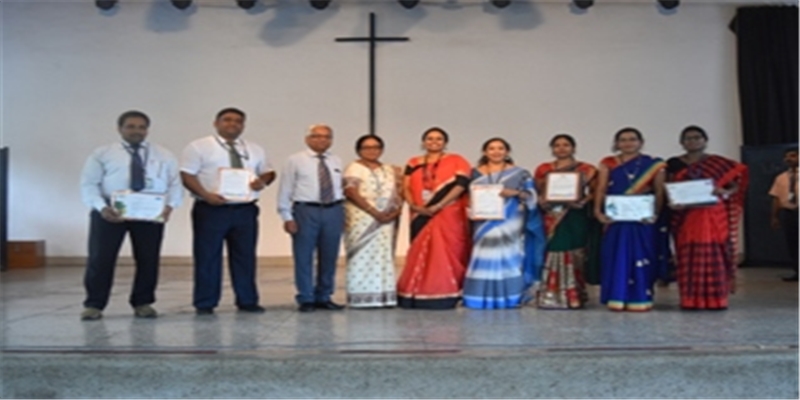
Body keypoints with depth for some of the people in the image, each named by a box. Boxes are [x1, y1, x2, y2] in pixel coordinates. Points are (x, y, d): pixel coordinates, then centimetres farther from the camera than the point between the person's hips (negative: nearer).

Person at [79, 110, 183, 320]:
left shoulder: (164, 155, 11)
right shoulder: (102, 154, 6)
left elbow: (175, 184, 5)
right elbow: (89, 185, 0)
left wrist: (169, 205, -14)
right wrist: (102, 207, -17)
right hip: (110, 212, -1)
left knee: (149, 260, 5)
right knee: (100, 259, -1)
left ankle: (143, 303, 20)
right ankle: (94, 305, 11)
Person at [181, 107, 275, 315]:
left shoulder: (255, 150, 14)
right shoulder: (199, 147, 0)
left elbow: (269, 172, 19)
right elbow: (187, 175, -5)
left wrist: (263, 180, -6)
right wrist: (206, 195, -19)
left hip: (245, 210, 4)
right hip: (210, 209, -3)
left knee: (245, 256, 6)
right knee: (208, 257, 0)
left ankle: (247, 301, 16)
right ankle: (205, 304, 9)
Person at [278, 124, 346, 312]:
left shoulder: (336, 162, 12)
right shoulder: (295, 160, 0)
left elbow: (341, 188, 9)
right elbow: (285, 191, -2)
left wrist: (342, 211, 2)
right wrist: (287, 217, -7)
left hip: (333, 211, 4)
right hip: (306, 210, -4)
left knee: (329, 257, 10)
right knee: (304, 257, 0)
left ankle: (324, 297, 22)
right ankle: (306, 299, 11)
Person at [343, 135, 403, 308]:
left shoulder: (389, 170, 17)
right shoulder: (354, 168, -2)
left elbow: (397, 192, 13)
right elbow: (352, 194, -13)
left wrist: (396, 209, -8)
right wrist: (375, 212, -18)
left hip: (386, 220, 6)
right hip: (362, 219, -5)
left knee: (384, 256, 5)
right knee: (364, 256, -6)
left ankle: (384, 295, 8)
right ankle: (362, 297, -4)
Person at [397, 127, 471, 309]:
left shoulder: (456, 161, 4)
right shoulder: (413, 164, 15)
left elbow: (461, 184, -9)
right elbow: (406, 188, 8)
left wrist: (438, 206, -17)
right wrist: (415, 206, -11)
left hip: (448, 217, -3)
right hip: (421, 217, 4)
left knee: (445, 253, -7)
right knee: (420, 255, 3)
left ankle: (445, 296, -4)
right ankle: (419, 295, 8)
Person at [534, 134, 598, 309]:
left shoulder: (586, 170, 6)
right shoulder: (543, 169, 11)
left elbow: (595, 192, 1)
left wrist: (582, 202, -15)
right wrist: (541, 201, -9)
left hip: (575, 218, -1)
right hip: (551, 217, 1)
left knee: (573, 255, -1)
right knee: (551, 254, -2)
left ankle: (572, 296, 6)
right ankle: (549, 296, 3)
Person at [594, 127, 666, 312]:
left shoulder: (653, 165, 5)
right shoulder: (608, 164, 8)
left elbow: (659, 192, 1)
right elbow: (601, 189, 2)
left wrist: (655, 213, -13)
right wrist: (598, 211, -12)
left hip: (642, 219, -1)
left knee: (640, 257, 1)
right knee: (617, 256, 1)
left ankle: (640, 298, 8)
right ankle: (617, 298, 6)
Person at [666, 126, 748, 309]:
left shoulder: (721, 163, 6)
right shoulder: (673, 164, 8)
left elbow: (738, 184, 3)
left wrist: (724, 192, -18)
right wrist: (671, 203, -14)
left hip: (714, 218, -1)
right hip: (686, 219, 1)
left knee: (714, 256, -3)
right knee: (688, 258, -1)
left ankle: (715, 298, 3)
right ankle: (690, 299, 3)